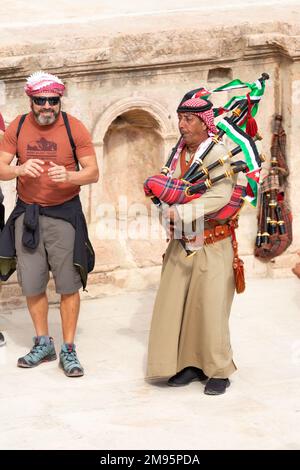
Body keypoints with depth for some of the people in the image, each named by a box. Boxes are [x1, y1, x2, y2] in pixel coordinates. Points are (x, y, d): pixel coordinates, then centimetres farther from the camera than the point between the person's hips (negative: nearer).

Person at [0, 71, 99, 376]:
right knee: (31, 285, 8)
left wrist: (68, 176, -28)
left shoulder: (74, 128, -7)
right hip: (27, 213, 3)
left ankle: (68, 350, 9)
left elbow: (93, 172, -8)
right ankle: (43, 344, 25)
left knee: (68, 285, -2)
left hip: (64, 213, -3)